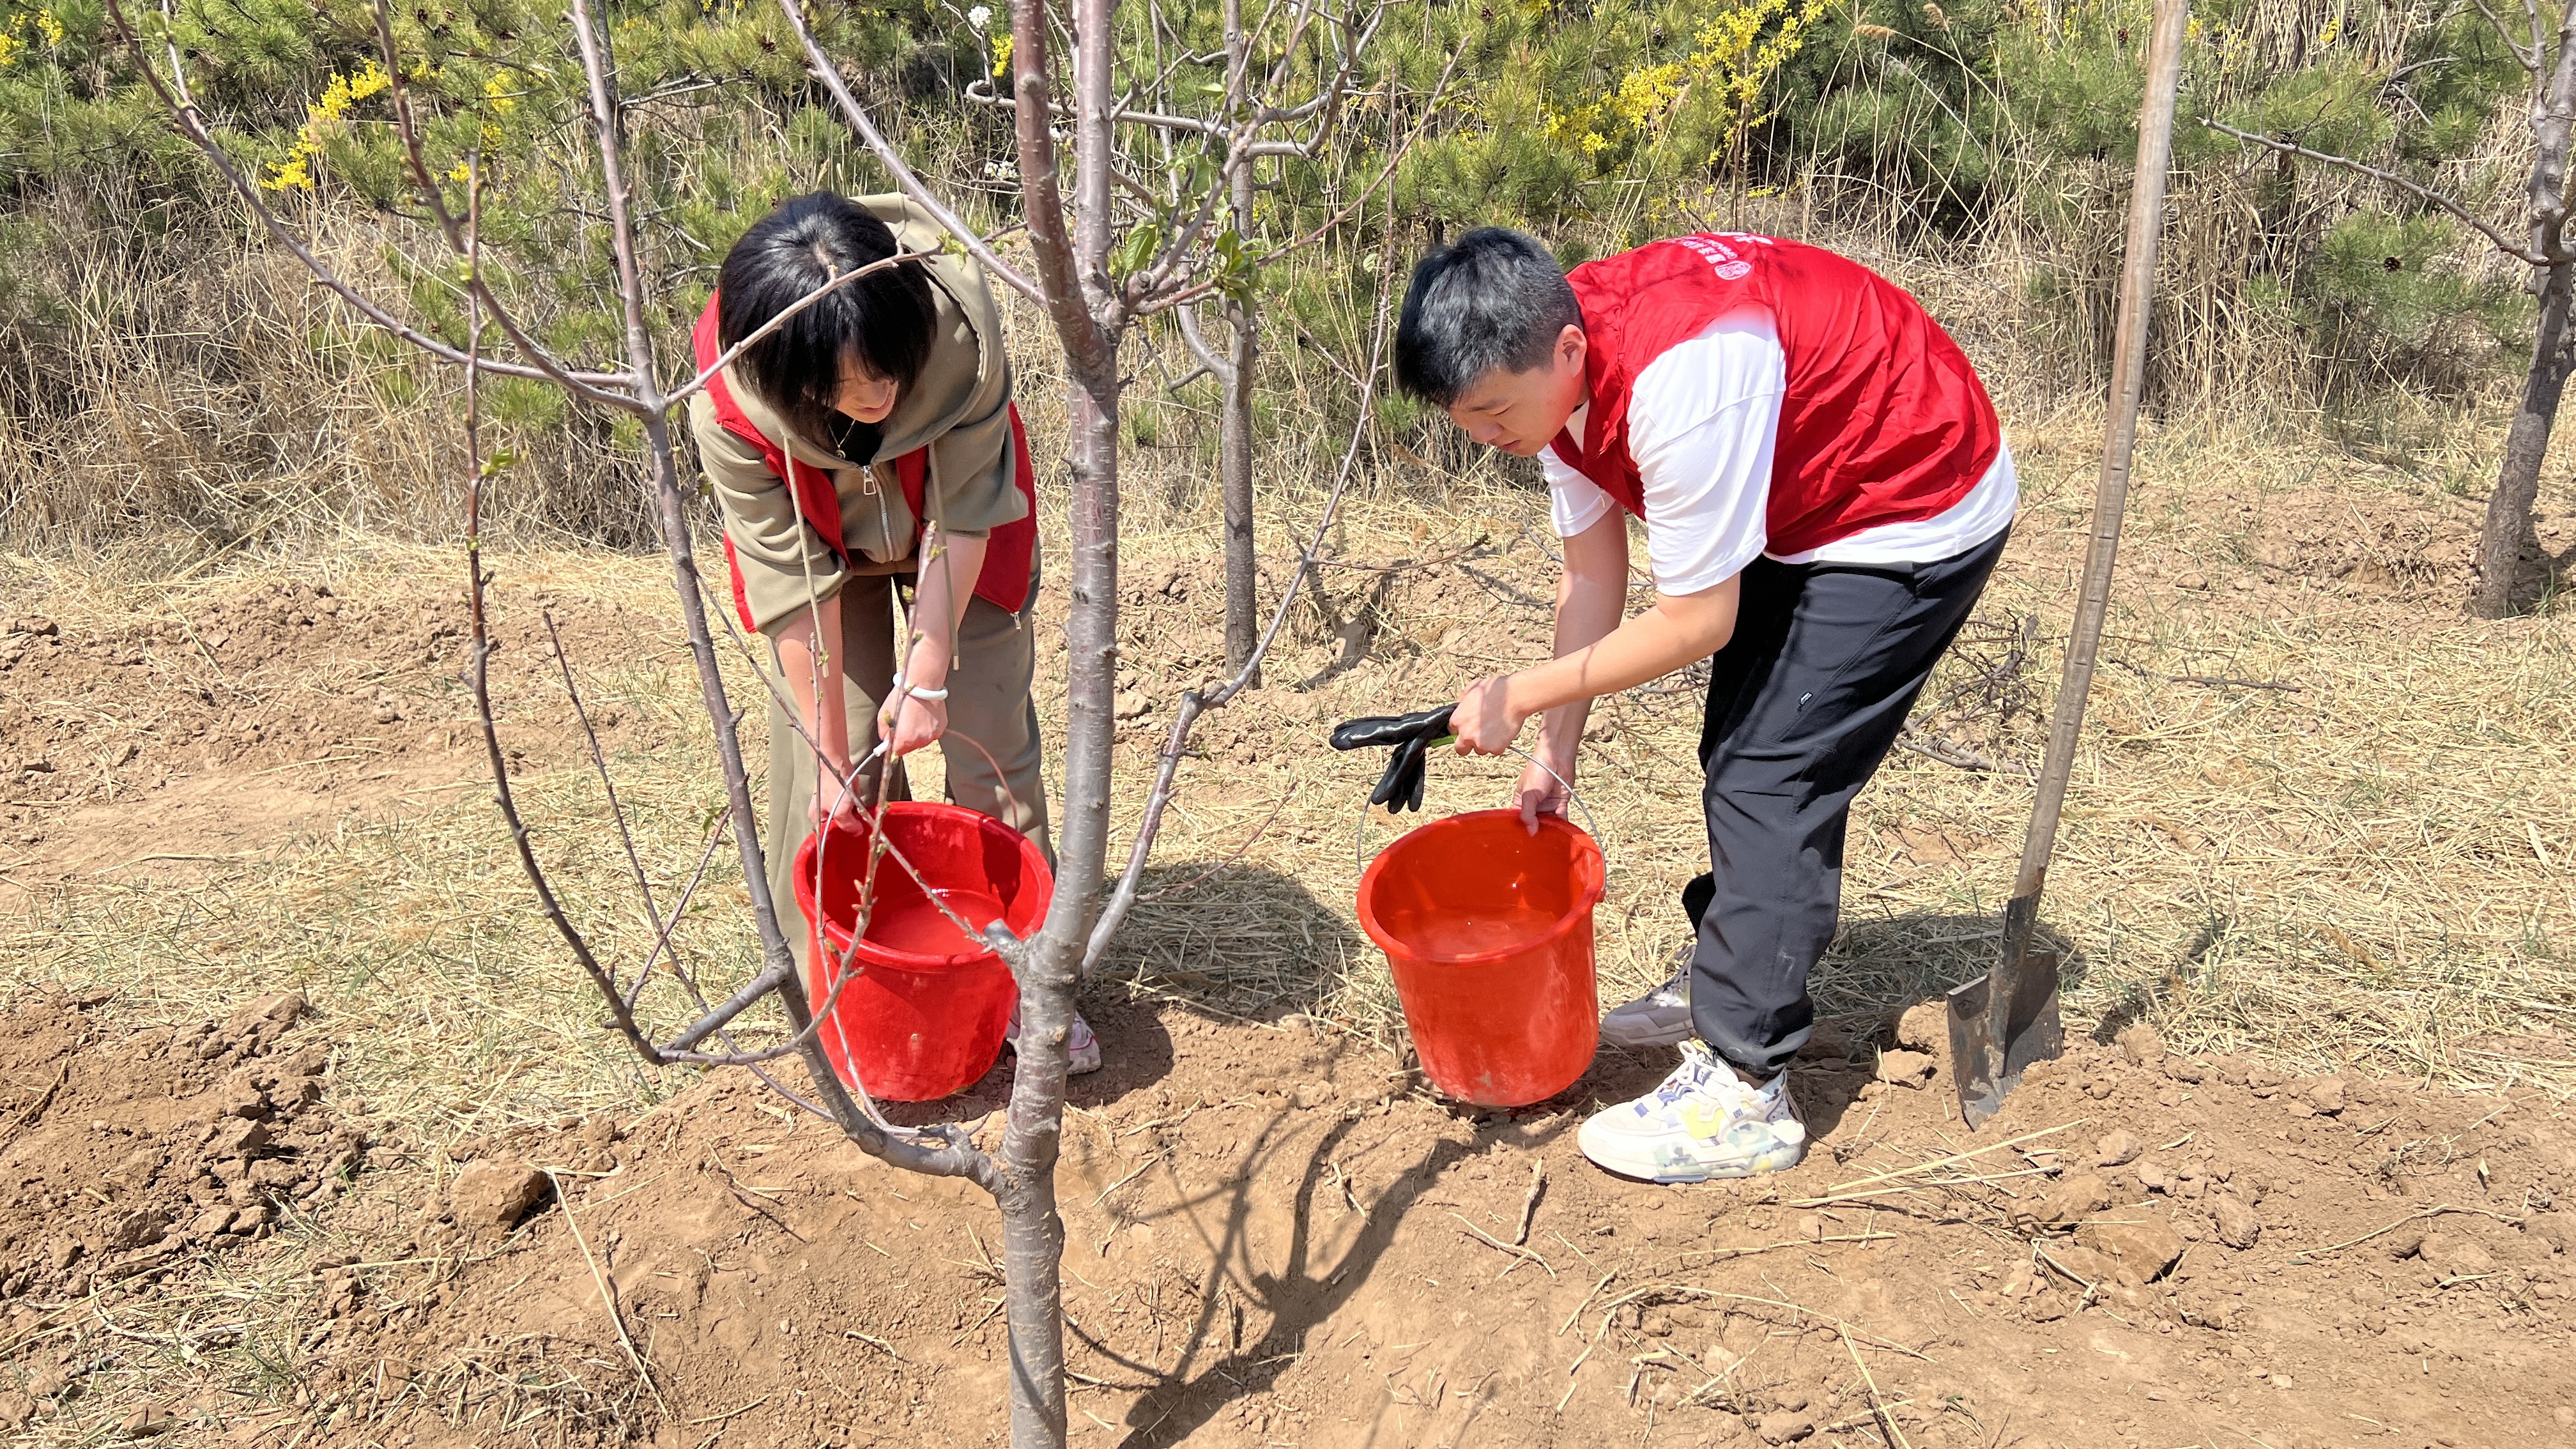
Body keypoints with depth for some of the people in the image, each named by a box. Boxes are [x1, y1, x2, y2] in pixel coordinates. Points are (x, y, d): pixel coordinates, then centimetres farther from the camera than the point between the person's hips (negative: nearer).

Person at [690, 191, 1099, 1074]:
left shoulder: (959, 322, -38)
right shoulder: (731, 397, -35)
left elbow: (964, 515, -26)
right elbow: (795, 582, -28)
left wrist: (929, 671, -26)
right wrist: (832, 761, -24)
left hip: (955, 527, 0)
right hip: (822, 533, 0)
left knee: (990, 740, 0)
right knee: (821, 752, -7)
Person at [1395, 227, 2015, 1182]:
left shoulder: (1677, 381, -38)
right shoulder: (1551, 368, -11)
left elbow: (1696, 622, -30)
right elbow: (1593, 573, -2)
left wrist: (1522, 697, -21)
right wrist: (1557, 754, -1)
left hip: (1917, 518, -9)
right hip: (1803, 506, 9)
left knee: (1768, 776, -12)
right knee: (1741, 752, 17)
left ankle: (1746, 1093, -5)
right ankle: (1730, 980, 35)